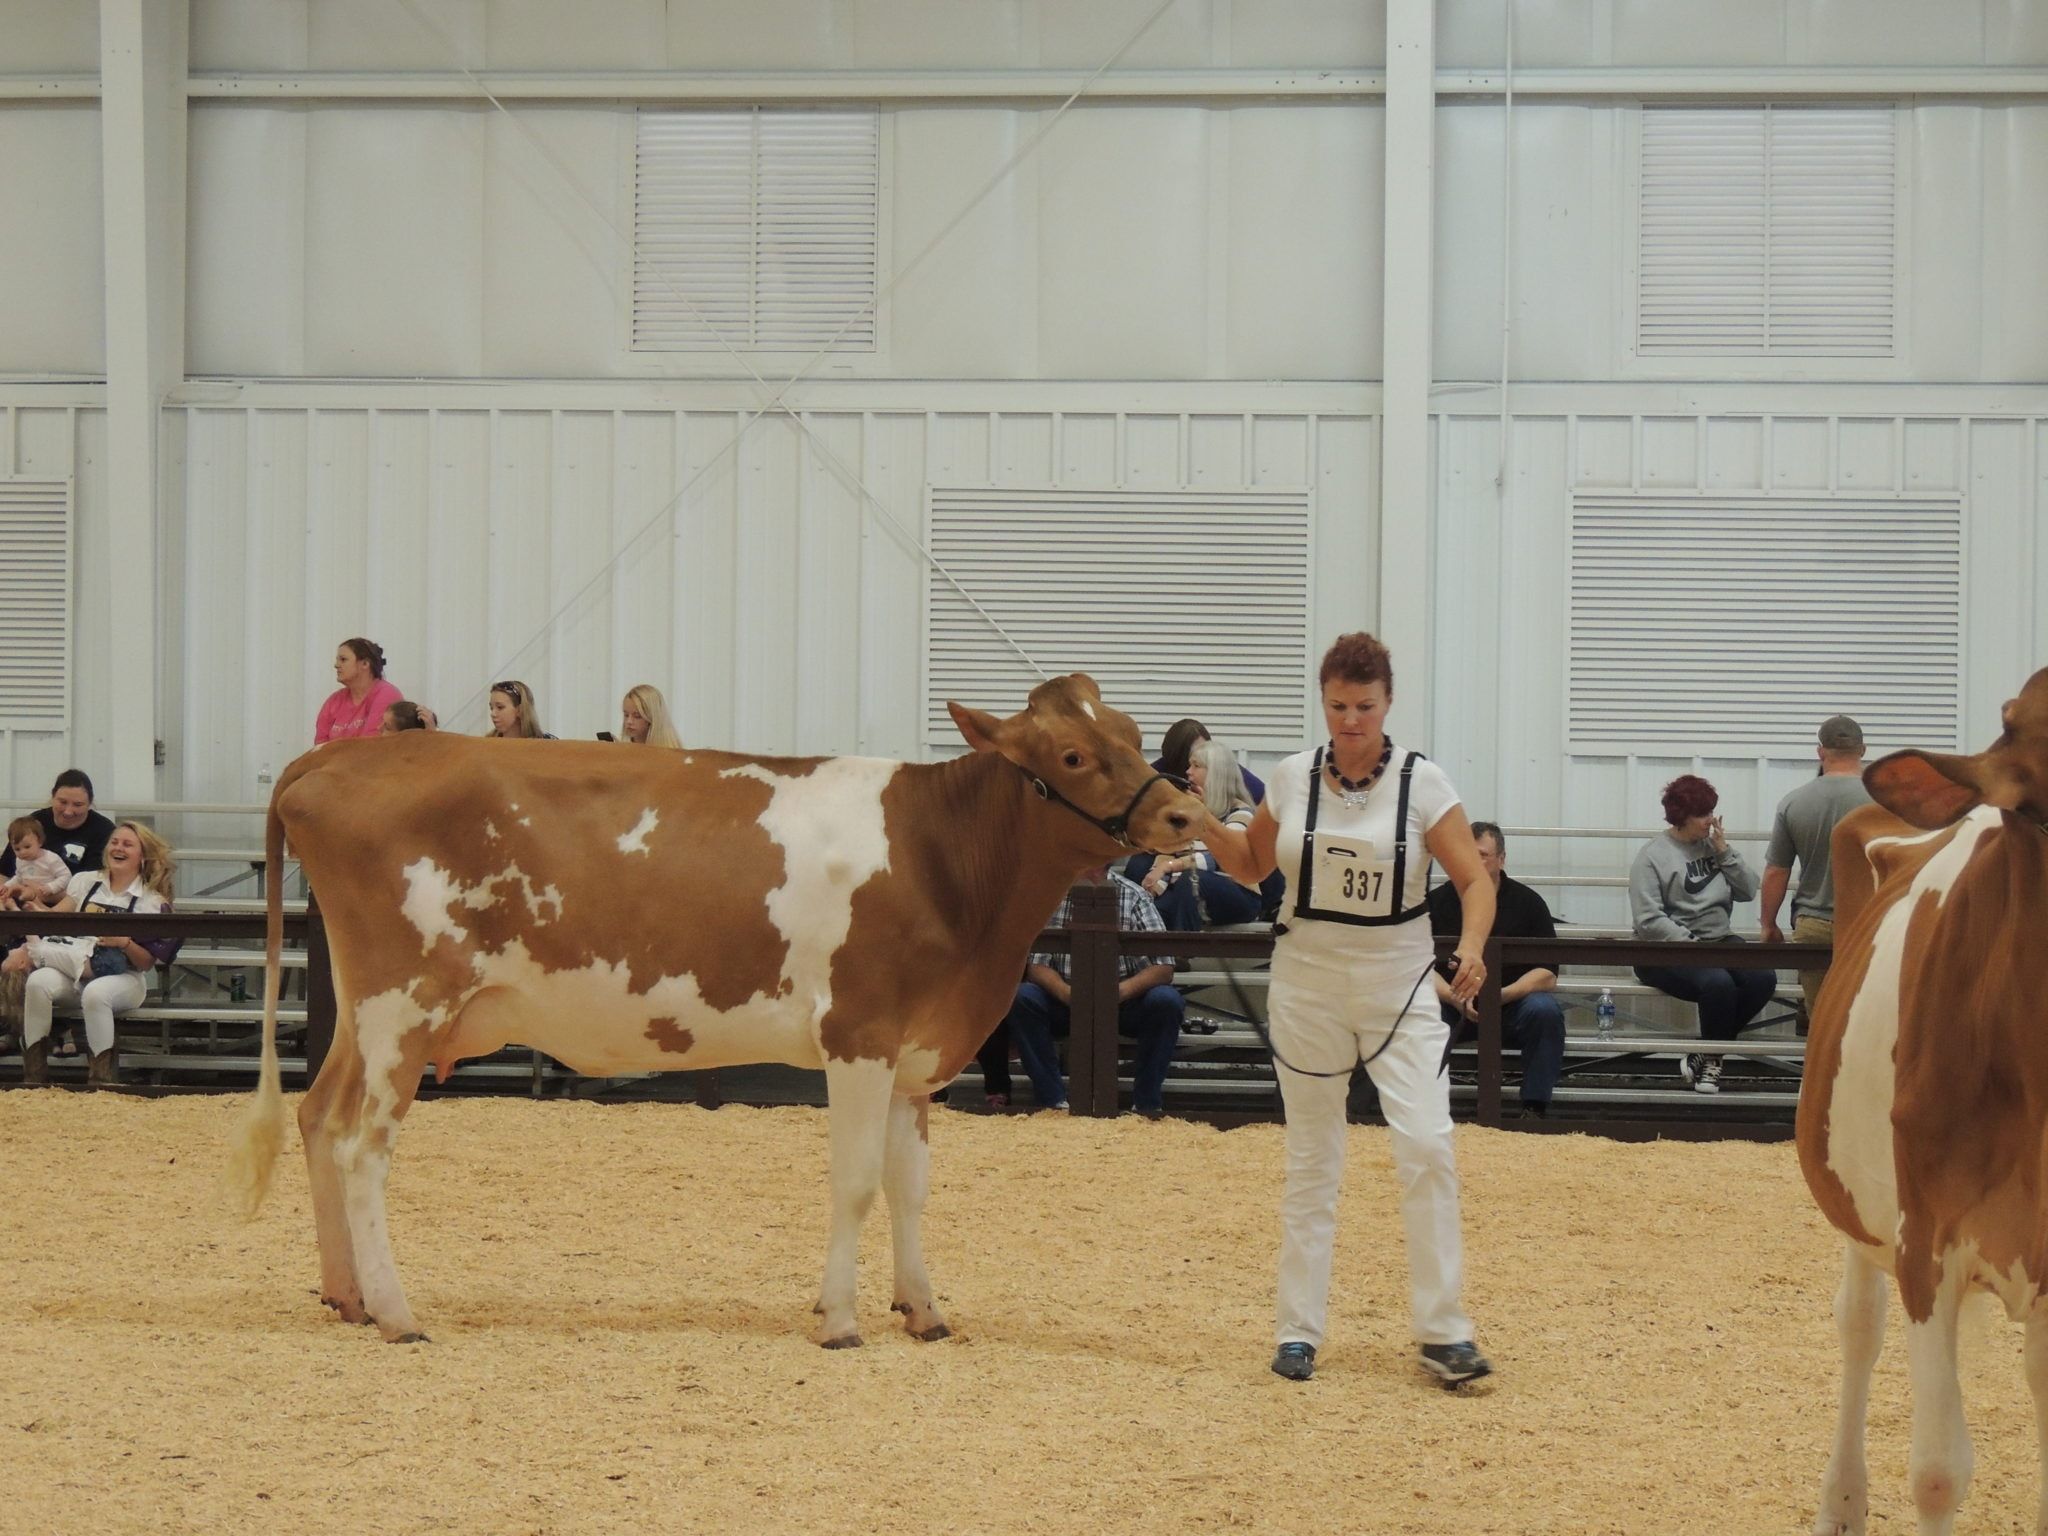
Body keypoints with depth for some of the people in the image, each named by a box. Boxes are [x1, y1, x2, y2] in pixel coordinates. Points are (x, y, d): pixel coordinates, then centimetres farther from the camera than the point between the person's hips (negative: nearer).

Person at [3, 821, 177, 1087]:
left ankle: (101, 1081, -29)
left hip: (122, 979, -3)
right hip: (72, 973, 3)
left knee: (95, 993, -39)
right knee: (39, 982, -31)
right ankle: (33, 1075, -24)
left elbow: (147, 963, 1)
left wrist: (124, 943, -19)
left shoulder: (150, 901, 4)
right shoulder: (86, 882, 14)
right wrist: (24, 949, -12)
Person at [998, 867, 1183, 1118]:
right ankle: (1052, 1099, -21)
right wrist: (1067, 993, -33)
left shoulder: (1133, 897, -9)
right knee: (1019, 998, -26)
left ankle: (1147, 1103, -18)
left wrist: (1121, 991, -34)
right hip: (1065, 1001, 1)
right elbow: (1036, 965, -11)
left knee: (1166, 1001, -30)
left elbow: (1163, 968, -14)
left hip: (1123, 1001, -1)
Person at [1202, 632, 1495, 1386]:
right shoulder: (1293, 778, 0)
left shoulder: (1422, 782, -7)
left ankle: (1442, 1330, -6)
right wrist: (1205, 826, -5)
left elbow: (1475, 878, -9)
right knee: (1311, 1159, 7)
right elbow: (1252, 864, 14)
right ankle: (1298, 1329, 15)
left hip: (1399, 982, -2)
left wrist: (1471, 946, -27)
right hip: (1308, 979, 2)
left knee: (1426, 1145, -13)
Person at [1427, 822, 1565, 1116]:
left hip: (1510, 1005, 0)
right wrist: (1457, 999, -25)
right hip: (1454, 1007, 0)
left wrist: (1501, 995, -26)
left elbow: (1547, 976, -9)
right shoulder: (1438, 901, -1)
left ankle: (1534, 1108, -22)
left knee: (1545, 1010, -31)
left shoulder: (1528, 903, -4)